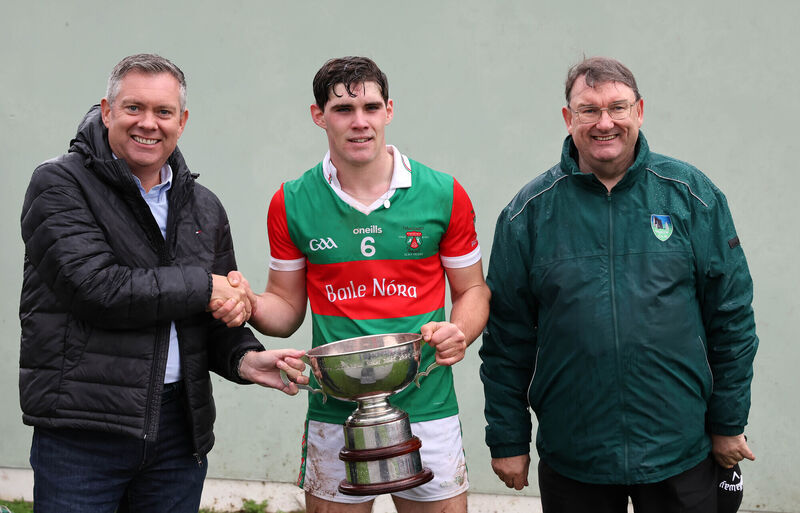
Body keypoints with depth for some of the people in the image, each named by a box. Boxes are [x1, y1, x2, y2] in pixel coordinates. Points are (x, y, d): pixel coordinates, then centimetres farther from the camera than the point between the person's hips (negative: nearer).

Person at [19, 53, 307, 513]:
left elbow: (223, 313, 16)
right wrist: (202, 287, -11)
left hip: (180, 431, 5)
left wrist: (243, 358, -6)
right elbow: (96, 289, -18)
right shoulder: (60, 185, -5)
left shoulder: (204, 207, 13)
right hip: (80, 433, -5)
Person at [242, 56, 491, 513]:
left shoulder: (444, 195, -1)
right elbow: (287, 307, 7)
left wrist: (459, 333, -13)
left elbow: (472, 290, 8)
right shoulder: (292, 203, 1)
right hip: (334, 418, 0)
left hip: (427, 411, 0)